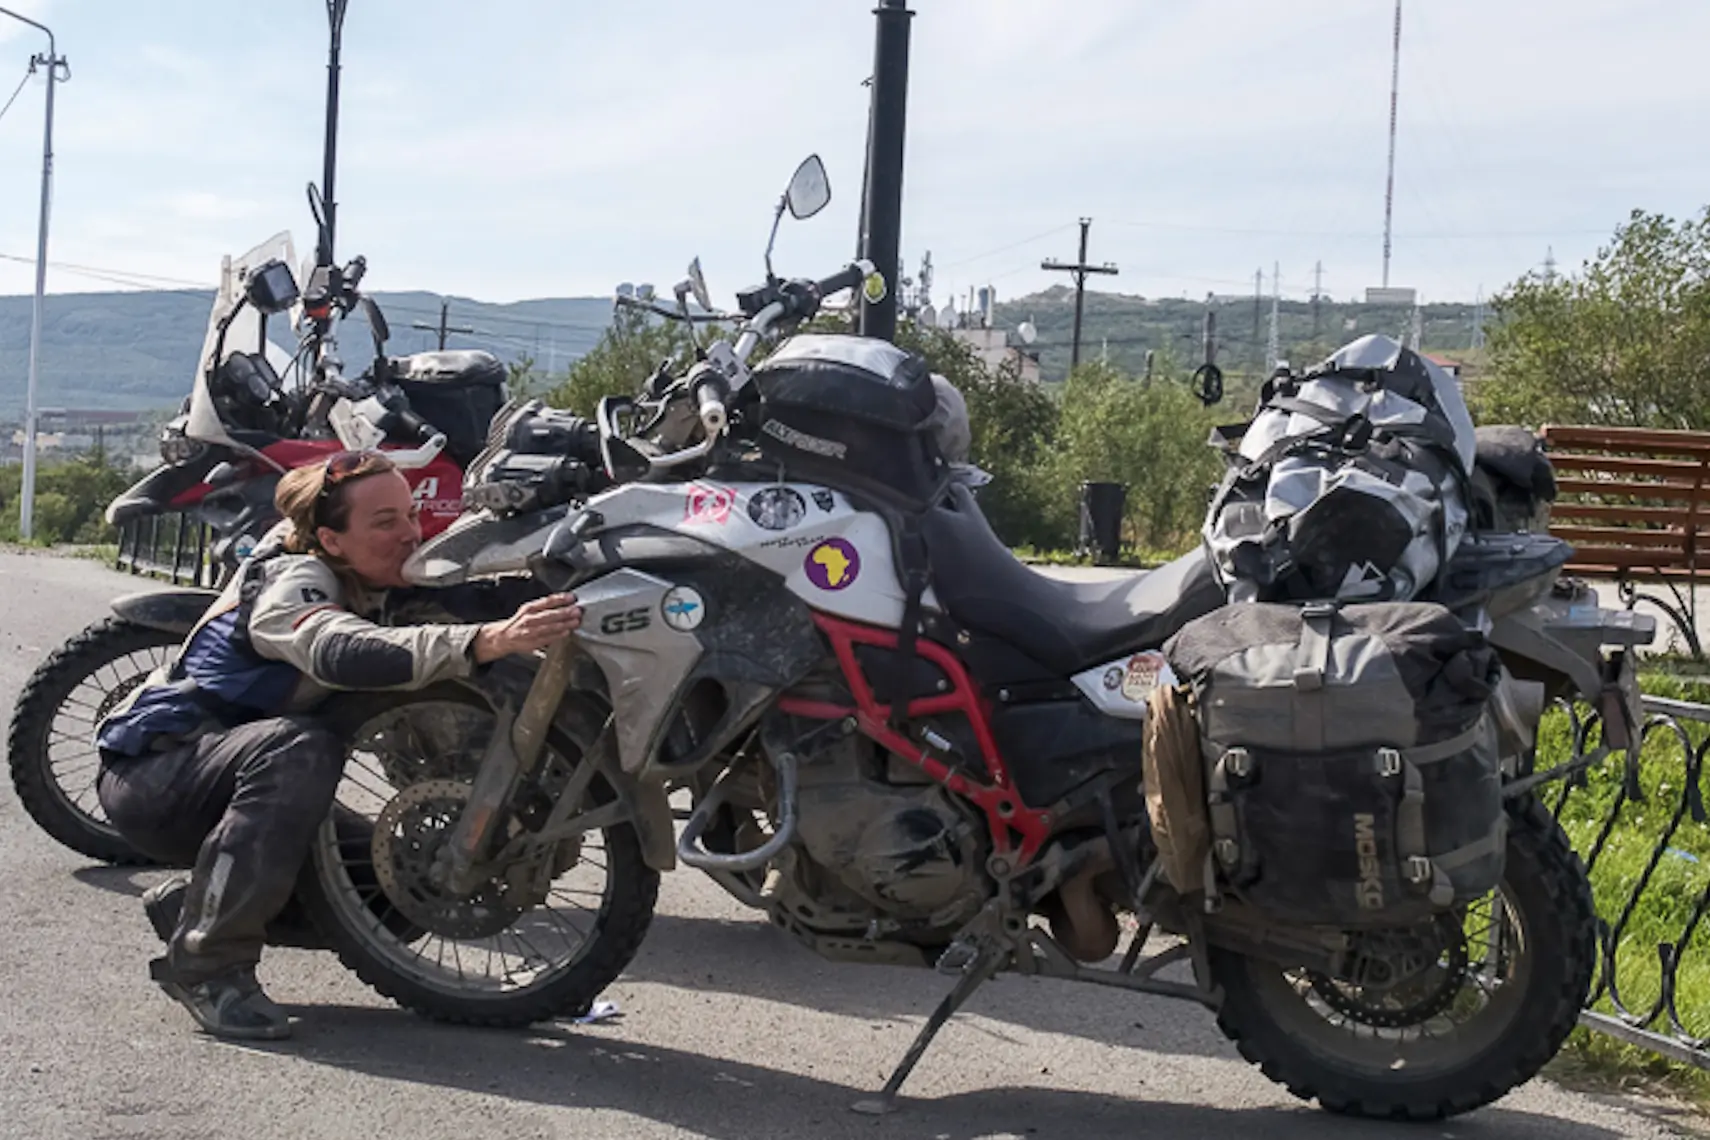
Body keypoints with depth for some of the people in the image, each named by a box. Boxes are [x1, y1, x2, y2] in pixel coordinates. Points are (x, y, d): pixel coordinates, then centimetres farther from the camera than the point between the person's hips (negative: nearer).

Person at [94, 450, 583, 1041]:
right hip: (150, 771, -8)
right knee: (299, 750, -37)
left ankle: (187, 902, 11)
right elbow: (343, 653, -45)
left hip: (228, 770, 8)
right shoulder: (291, 581, -26)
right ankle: (206, 961, -26)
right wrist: (487, 641, -58)